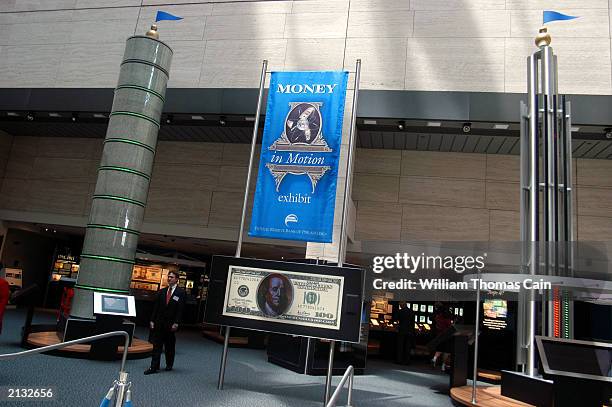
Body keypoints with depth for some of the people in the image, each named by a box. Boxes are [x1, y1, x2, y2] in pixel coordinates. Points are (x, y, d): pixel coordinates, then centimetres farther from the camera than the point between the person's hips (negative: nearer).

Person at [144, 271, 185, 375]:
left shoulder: (181, 292, -4)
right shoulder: (162, 291, 9)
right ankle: (154, 367, 4)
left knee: (169, 346, 9)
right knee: (157, 345, 1)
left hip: (171, 324, -3)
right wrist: (152, 320, 3)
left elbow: (180, 310, -9)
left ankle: (169, 364, 25)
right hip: (159, 322, 3)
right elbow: (156, 307, 9)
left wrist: (176, 323, -14)